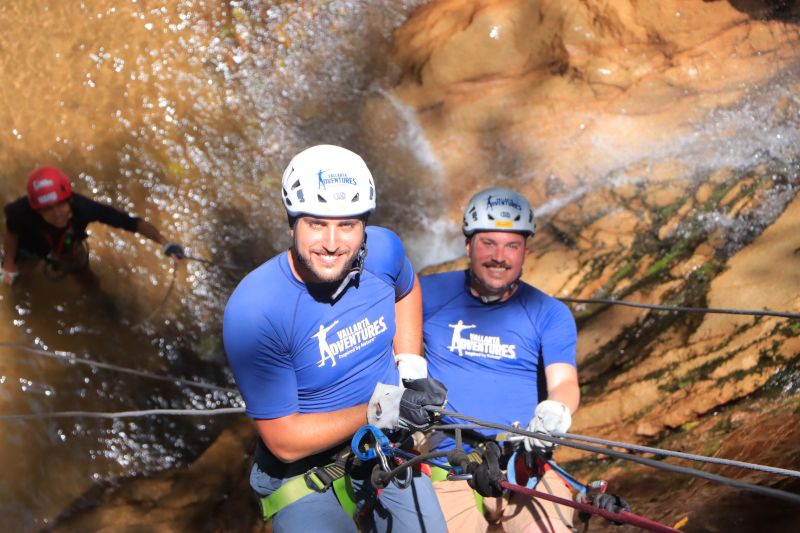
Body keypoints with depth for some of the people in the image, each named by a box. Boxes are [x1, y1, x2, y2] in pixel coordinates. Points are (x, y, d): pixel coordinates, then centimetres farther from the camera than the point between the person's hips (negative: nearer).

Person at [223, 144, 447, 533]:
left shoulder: (383, 250, -12)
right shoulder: (253, 312, -26)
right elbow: (284, 442, -20)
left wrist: (412, 368, 4)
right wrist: (375, 412, -25)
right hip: (304, 473, -4)